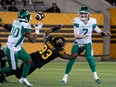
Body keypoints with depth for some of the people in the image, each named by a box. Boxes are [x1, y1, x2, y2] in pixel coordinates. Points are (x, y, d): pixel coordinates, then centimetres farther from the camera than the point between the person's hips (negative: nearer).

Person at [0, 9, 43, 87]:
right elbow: (33, 40, -15)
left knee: (29, 60, 13)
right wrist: (37, 30, -3)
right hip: (12, 50, -9)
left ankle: (23, 79, 20)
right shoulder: (25, 26, -23)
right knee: (13, 69, 6)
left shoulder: (15, 22, 0)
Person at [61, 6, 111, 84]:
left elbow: (99, 31, -4)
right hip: (77, 43, 0)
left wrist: (105, 34, -25)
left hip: (87, 43, 1)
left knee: (90, 58, -19)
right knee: (72, 60, -2)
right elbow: (76, 36, -25)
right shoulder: (77, 21, -18)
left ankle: (95, 76, -9)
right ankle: (65, 77, 10)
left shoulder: (92, 21, -11)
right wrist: (83, 36, -44)